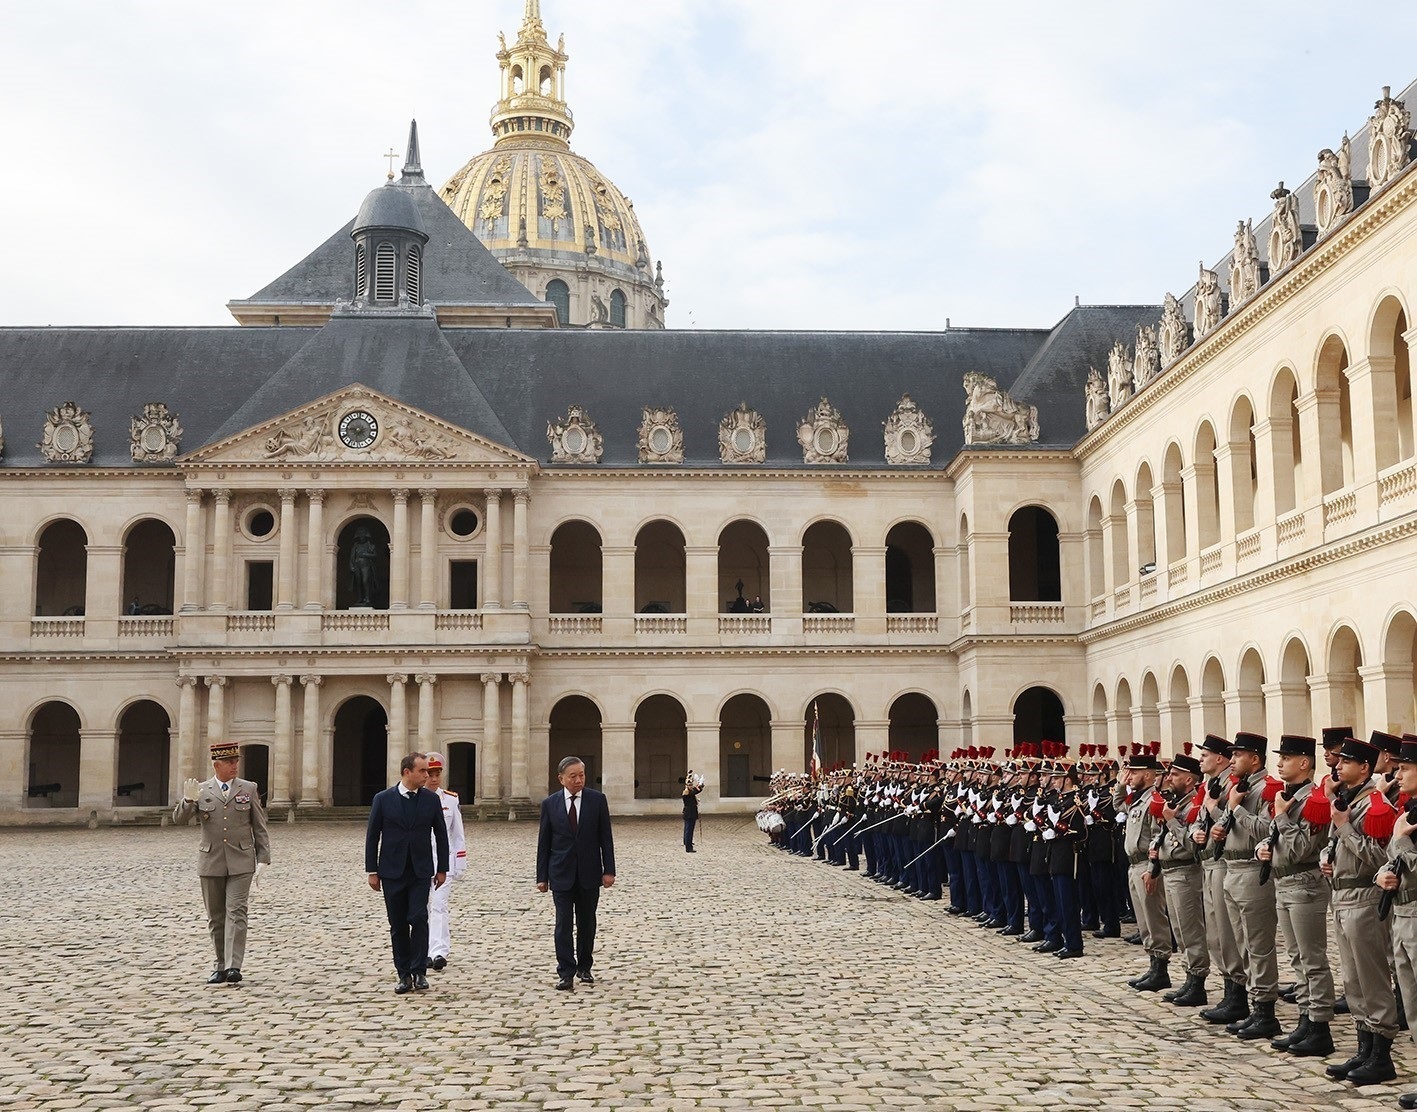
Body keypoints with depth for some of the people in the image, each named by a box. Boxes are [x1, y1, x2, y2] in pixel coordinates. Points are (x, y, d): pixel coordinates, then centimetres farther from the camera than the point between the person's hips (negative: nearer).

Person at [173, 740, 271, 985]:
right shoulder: (201, 790, 4)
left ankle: (233, 967, -16)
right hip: (211, 863, 1)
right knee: (216, 917, 9)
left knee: (235, 912, -11)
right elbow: (179, 818, -4)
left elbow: (260, 828, 7)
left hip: (241, 863, -1)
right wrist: (188, 801, -25)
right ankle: (221, 966, 21)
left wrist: (263, 859, 0)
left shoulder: (249, 789, 5)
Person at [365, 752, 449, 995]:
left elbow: (441, 835, 8)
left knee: (418, 918, -12)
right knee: (398, 925, 4)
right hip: (392, 872, 0)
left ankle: (419, 971, -3)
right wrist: (372, 871, -1)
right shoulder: (383, 799, -3)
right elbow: (372, 836, 1)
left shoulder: (431, 800, 2)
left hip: (421, 871, 0)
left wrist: (442, 868, 7)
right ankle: (404, 975, 13)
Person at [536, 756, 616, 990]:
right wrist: (542, 876, 0)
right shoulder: (549, 804, 0)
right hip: (561, 874, -1)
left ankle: (584, 968, 23)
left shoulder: (597, 800, -1)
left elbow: (605, 837, 0)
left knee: (587, 923, 10)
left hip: (589, 873, 1)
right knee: (564, 924, -4)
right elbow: (544, 842, 2)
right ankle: (566, 973, -2)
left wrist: (609, 870, -5)